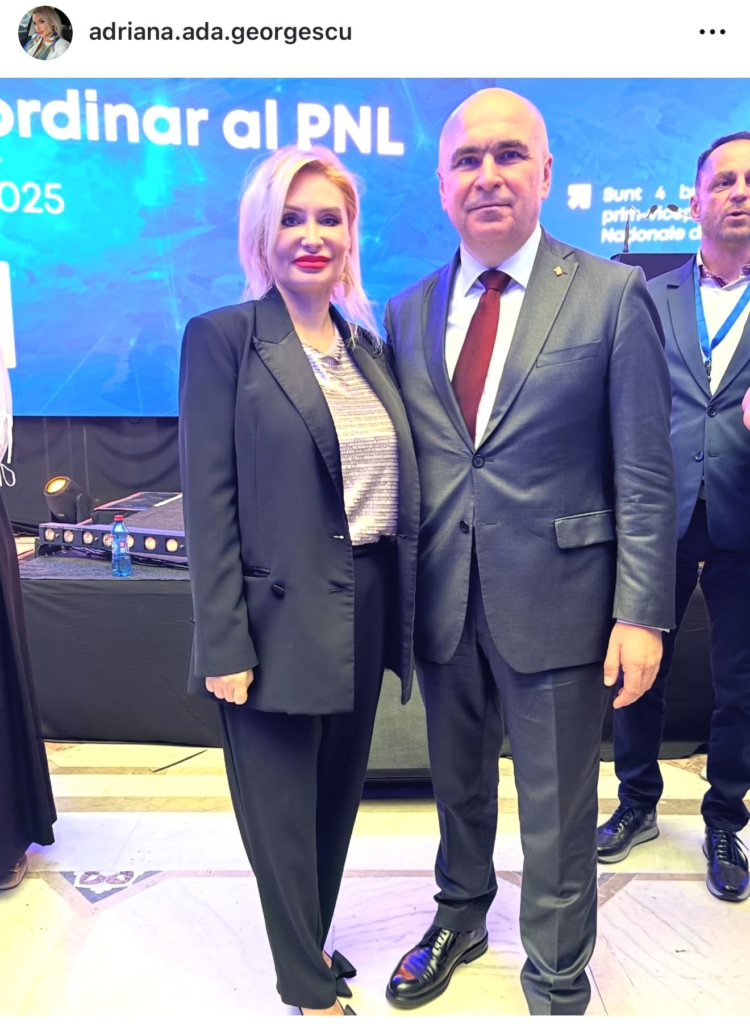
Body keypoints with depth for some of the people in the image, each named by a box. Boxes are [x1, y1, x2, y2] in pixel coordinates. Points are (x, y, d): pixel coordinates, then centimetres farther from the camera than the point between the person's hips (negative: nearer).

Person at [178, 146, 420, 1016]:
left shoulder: (366, 346, 11)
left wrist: (403, 609, 8)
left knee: (337, 796, 20)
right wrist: (225, 645, -15)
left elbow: (391, 484, 12)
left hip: (367, 610, 6)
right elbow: (209, 504, -12)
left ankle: (311, 941, 44)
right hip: (281, 618, -6)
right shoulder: (222, 338, -7)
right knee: (284, 811, 11)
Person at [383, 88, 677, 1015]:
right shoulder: (408, 311, 6)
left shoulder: (613, 296, -6)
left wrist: (641, 613, -12)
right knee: (457, 783, 23)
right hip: (441, 598, 4)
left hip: (554, 600, -3)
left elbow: (645, 477, -8)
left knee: (557, 809, 12)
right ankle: (460, 918, 49)